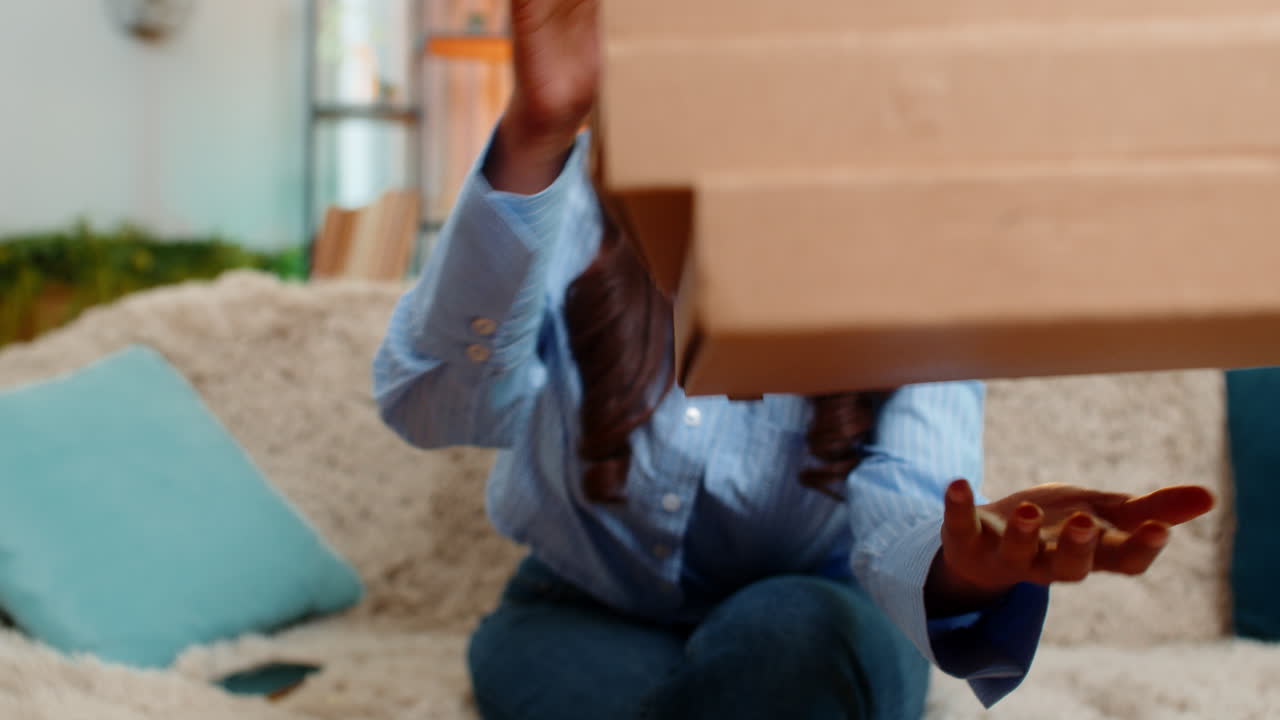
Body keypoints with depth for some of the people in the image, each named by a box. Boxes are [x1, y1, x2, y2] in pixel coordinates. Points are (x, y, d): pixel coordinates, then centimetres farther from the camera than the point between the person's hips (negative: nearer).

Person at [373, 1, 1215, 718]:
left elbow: (907, 493, -29)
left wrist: (952, 567, -55)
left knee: (804, 629, -33)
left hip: (813, 637, 1)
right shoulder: (572, 202, -14)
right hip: (586, 618, 0)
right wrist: (534, 136, -47)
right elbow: (435, 403, -33)